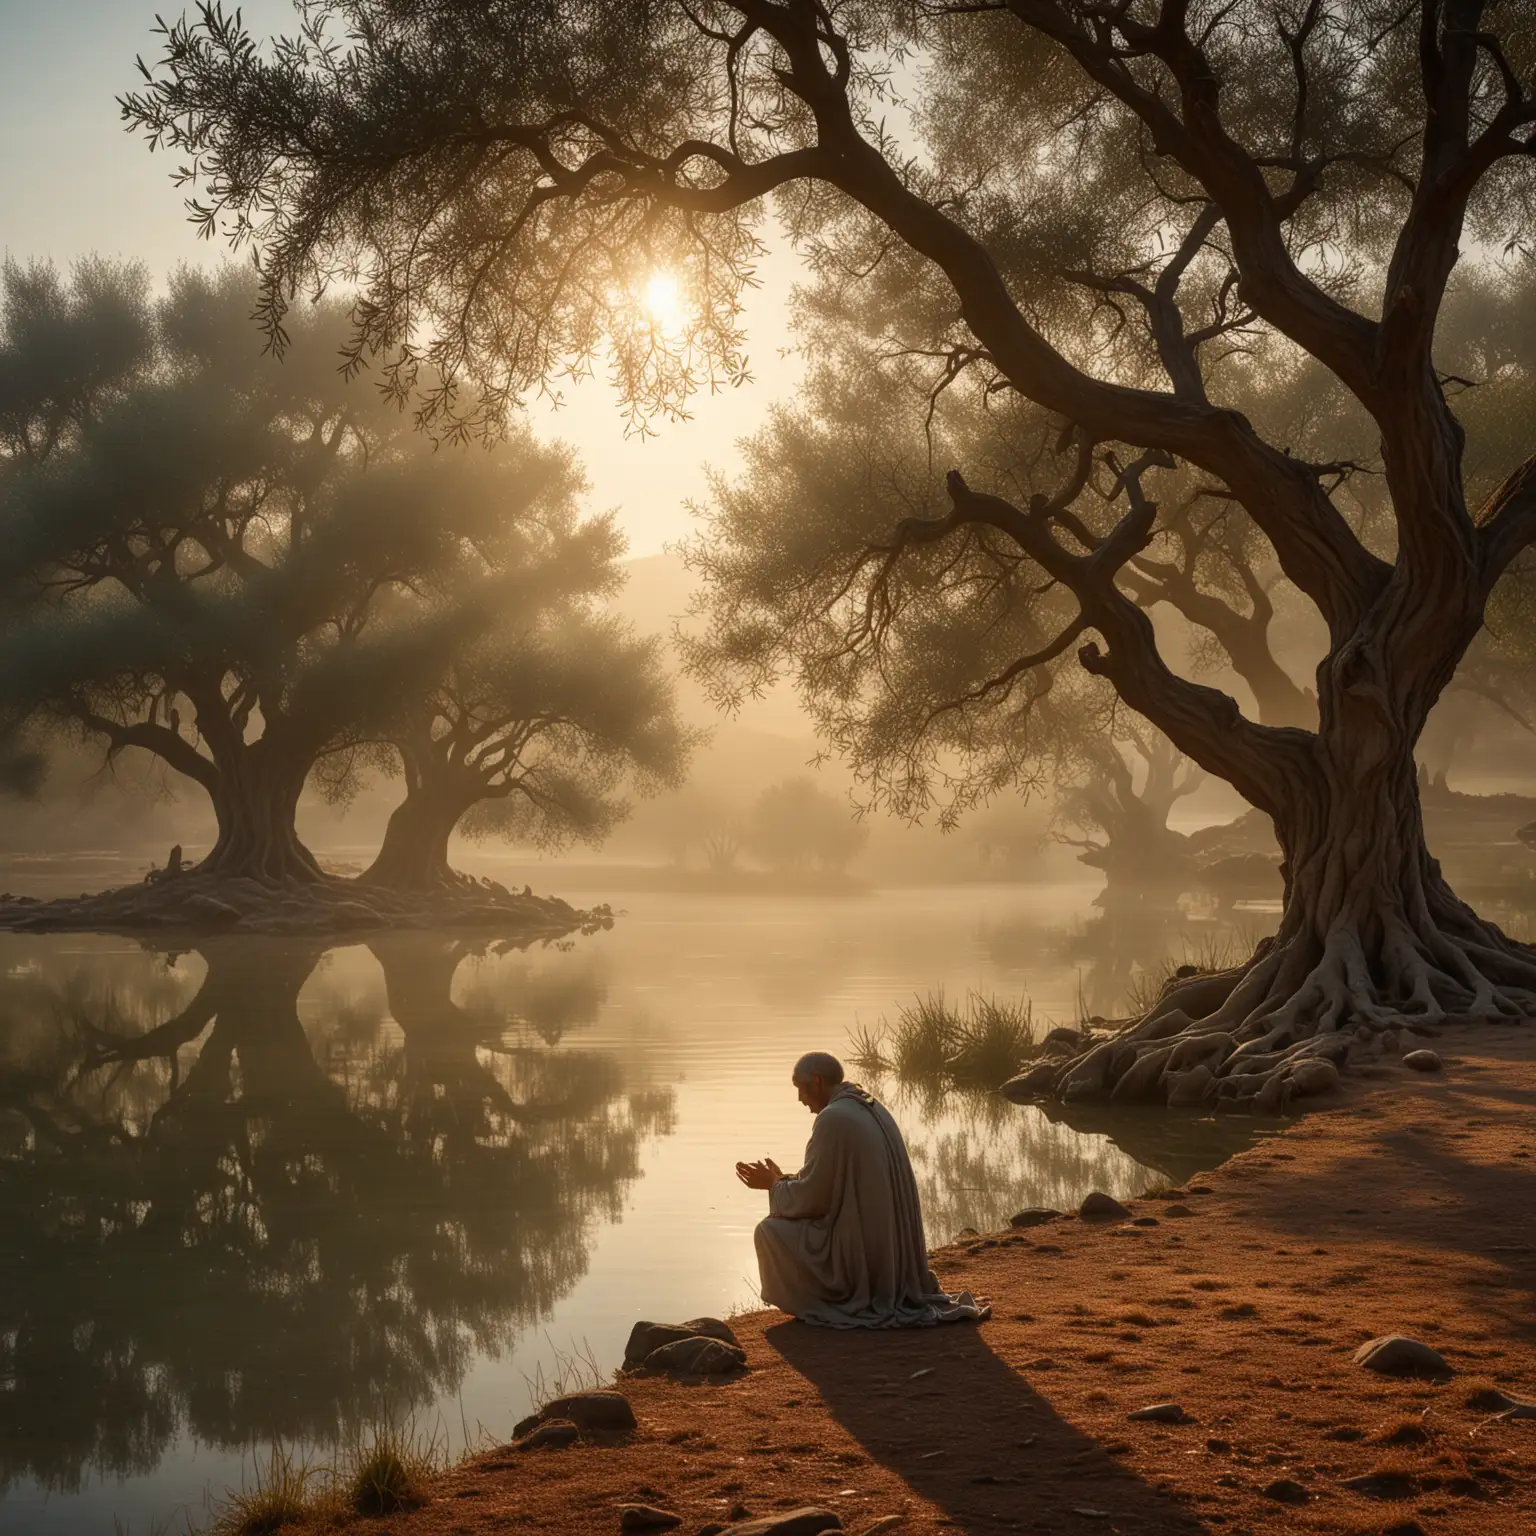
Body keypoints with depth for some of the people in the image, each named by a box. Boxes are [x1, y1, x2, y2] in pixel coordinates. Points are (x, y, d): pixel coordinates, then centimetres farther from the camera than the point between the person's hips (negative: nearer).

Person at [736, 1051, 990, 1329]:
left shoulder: (832, 1118, -19)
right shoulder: (873, 1109, 10)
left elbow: (811, 1196, -13)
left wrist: (775, 1185, 6)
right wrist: (784, 1180, 21)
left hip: (856, 1248, -9)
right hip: (888, 1248, 9)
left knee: (769, 1229, 2)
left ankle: (822, 1303, 7)